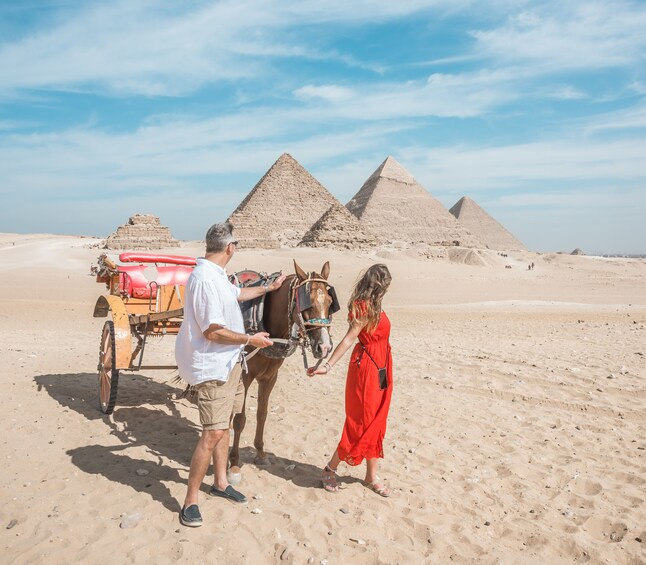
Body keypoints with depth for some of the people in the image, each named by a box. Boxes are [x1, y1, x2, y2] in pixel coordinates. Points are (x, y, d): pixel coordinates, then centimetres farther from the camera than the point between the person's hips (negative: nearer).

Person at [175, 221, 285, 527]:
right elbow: (212, 331, -26)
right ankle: (190, 502, 5)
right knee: (213, 432, -8)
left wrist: (269, 287, 39)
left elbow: (238, 293, 30)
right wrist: (250, 339, -15)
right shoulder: (205, 279, -24)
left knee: (224, 425, 19)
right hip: (212, 367, -11)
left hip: (228, 362, 11)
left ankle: (220, 482, 34)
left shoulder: (216, 275, 9)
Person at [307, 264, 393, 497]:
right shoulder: (366, 308, -19)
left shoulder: (372, 306, 8)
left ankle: (372, 476, 25)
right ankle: (330, 469, 15)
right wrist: (328, 366, -28)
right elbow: (348, 339, -24)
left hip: (380, 370, 9)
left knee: (375, 424, 14)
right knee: (362, 424, -1)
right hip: (367, 368, -9)